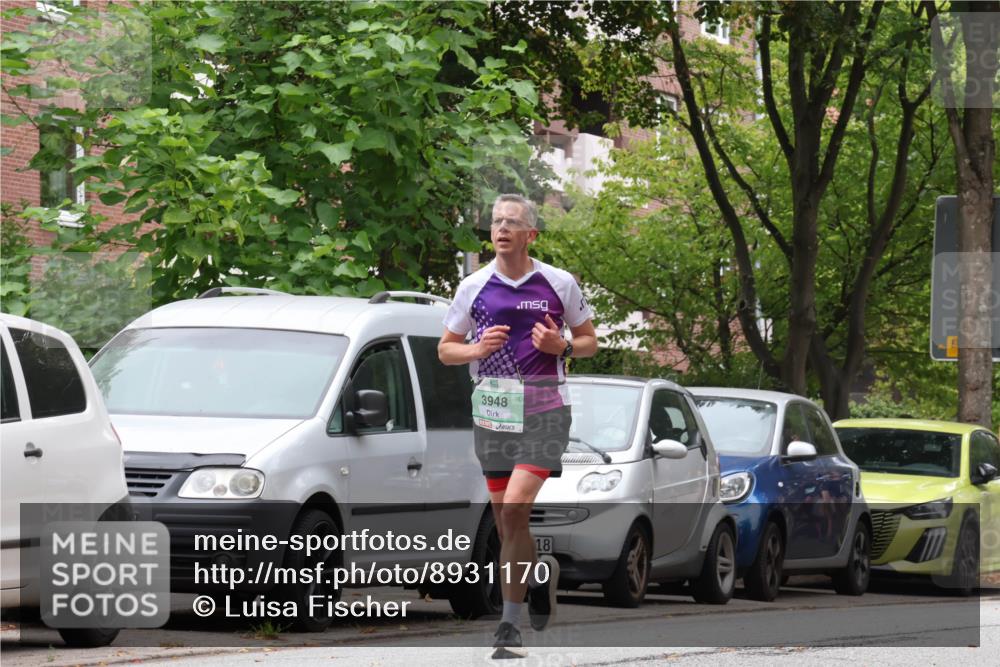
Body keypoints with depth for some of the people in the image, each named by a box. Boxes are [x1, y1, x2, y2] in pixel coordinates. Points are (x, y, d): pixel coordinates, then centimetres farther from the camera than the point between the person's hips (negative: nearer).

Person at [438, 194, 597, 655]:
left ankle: (510, 619, -13)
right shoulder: (473, 287, 7)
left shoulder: (560, 283, 3)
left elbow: (589, 341, 12)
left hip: (544, 409, -3)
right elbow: (446, 349, 13)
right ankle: (541, 574, 37)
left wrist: (561, 346, -9)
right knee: (505, 521, 6)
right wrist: (477, 348, -8)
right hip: (491, 408, 3)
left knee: (514, 509, -18)